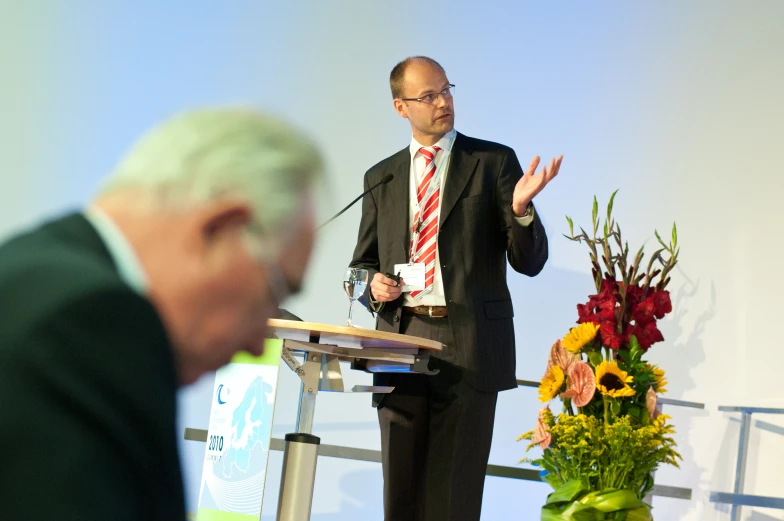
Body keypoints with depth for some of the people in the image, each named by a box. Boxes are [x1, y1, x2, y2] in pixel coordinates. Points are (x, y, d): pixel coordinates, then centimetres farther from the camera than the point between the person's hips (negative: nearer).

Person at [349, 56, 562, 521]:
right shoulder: (381, 177, 13)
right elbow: (362, 262, 21)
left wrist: (520, 209, -20)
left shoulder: (493, 162, 3)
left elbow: (529, 262, 0)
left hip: (469, 345, -3)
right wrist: (373, 284, -2)